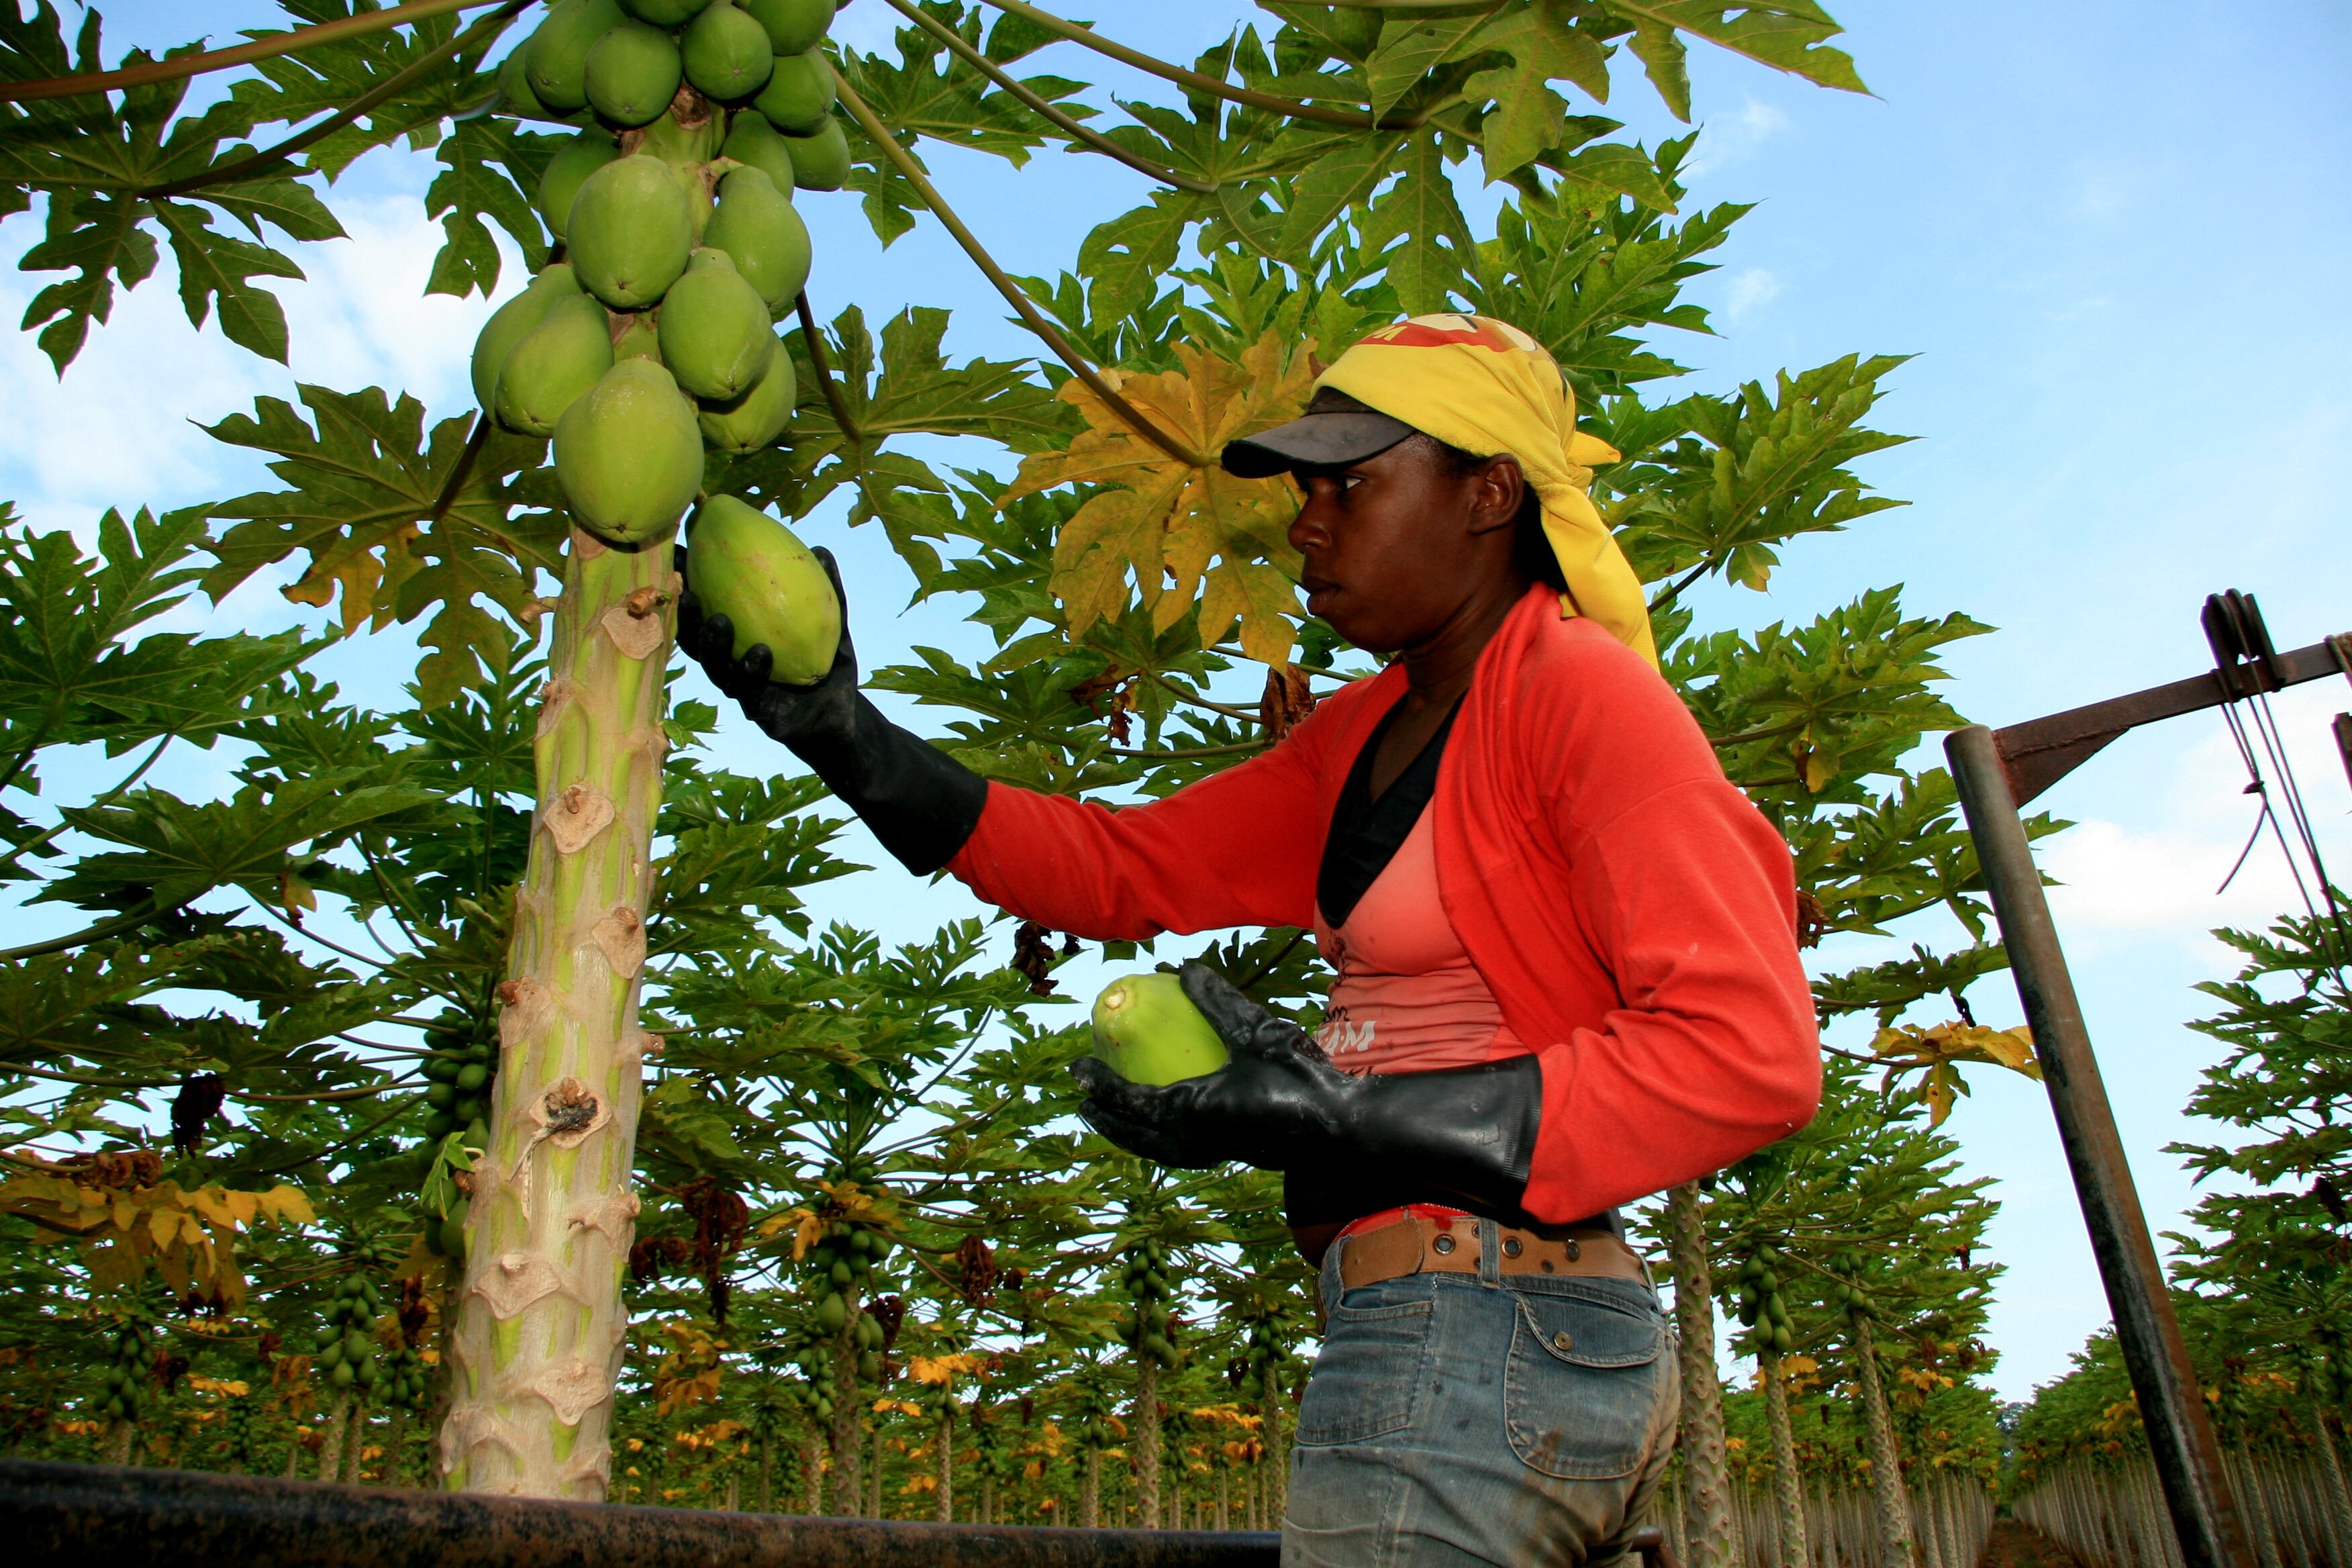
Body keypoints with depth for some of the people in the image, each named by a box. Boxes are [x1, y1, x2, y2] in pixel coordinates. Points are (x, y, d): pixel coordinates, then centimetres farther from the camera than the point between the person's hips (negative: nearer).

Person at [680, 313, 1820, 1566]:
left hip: (1474, 1337, -8)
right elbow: (1121, 868, 11)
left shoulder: (1578, 686, -11)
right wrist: (843, 735, 2)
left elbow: (1750, 1052, -18)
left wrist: (1349, 1121, -21)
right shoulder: (1362, 736, 14)